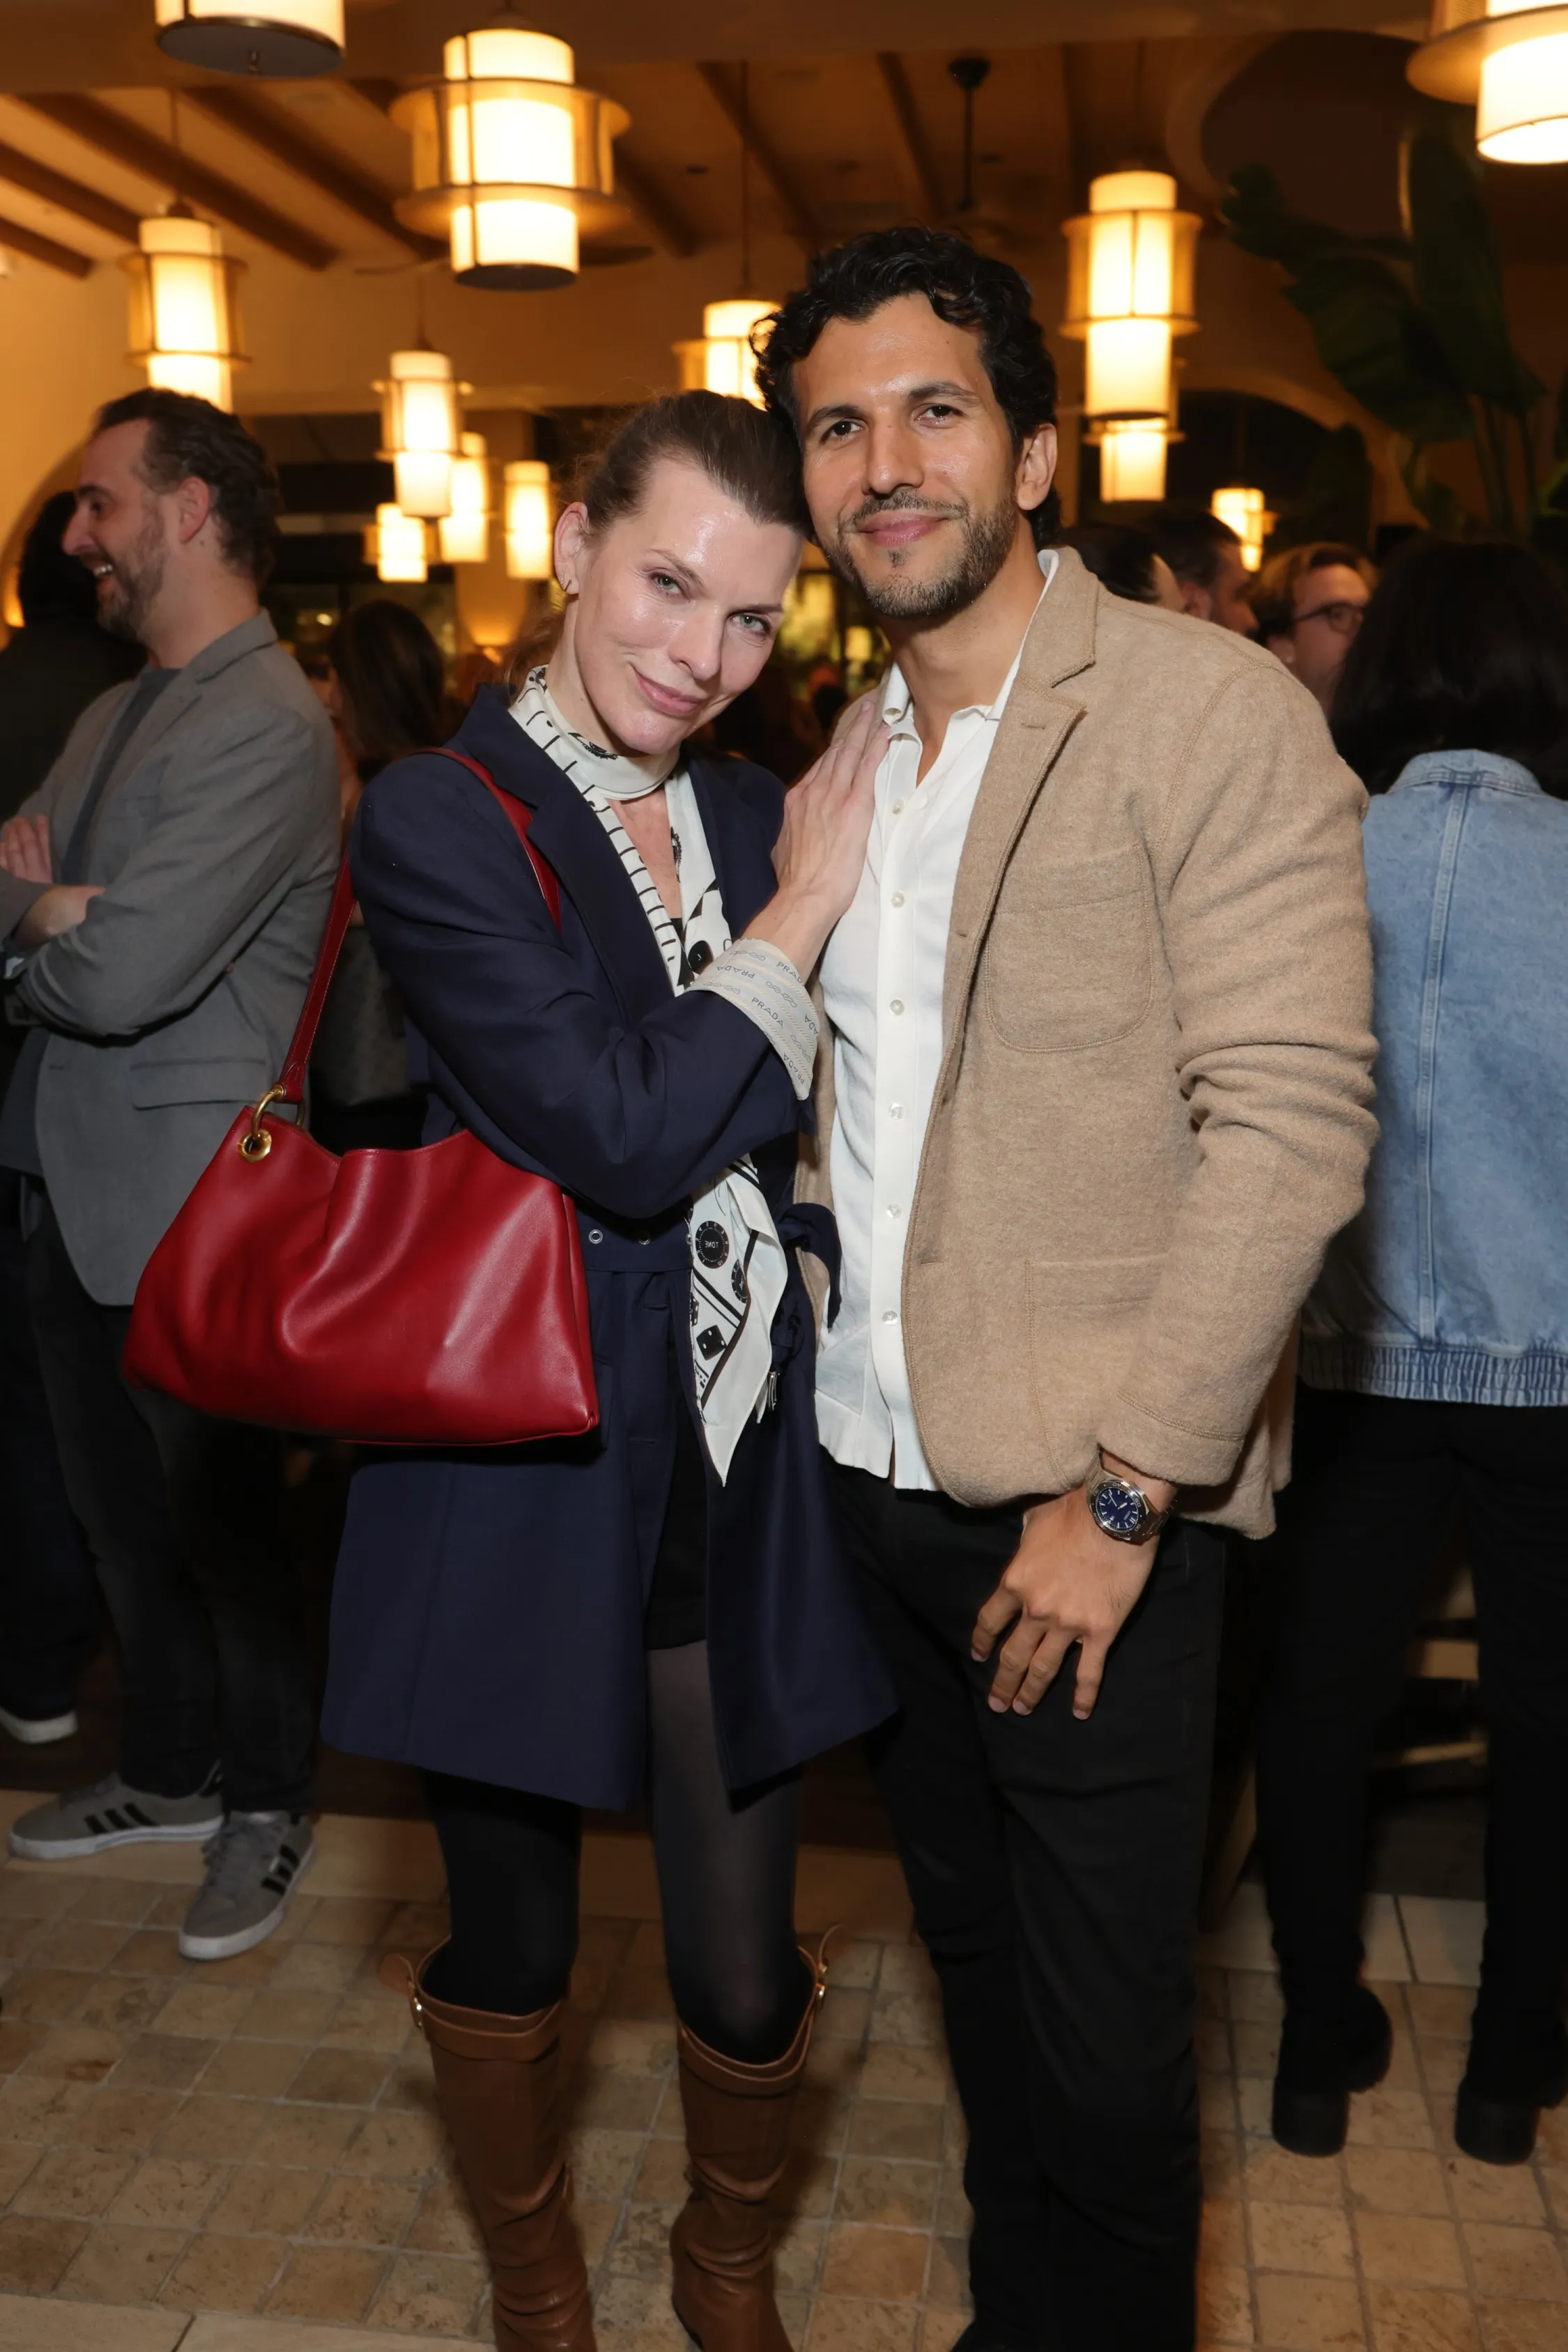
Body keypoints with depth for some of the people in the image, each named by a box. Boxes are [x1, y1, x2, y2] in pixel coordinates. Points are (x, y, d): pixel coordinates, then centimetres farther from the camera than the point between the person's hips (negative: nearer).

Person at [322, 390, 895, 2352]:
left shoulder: (766, 816, 6)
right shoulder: (435, 819, -11)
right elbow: (625, 1134, -20)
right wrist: (801, 913, -12)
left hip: (735, 1492, 4)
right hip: (519, 1494, -3)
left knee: (745, 1978, 13)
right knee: (511, 1957, 18)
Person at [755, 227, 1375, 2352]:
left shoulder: (1206, 708, -11)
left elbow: (1291, 1122, -17)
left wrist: (1122, 1492, -18)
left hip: (1083, 1516, -6)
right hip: (874, 1480, 6)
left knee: (1101, 2049, 9)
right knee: (977, 1970, 22)